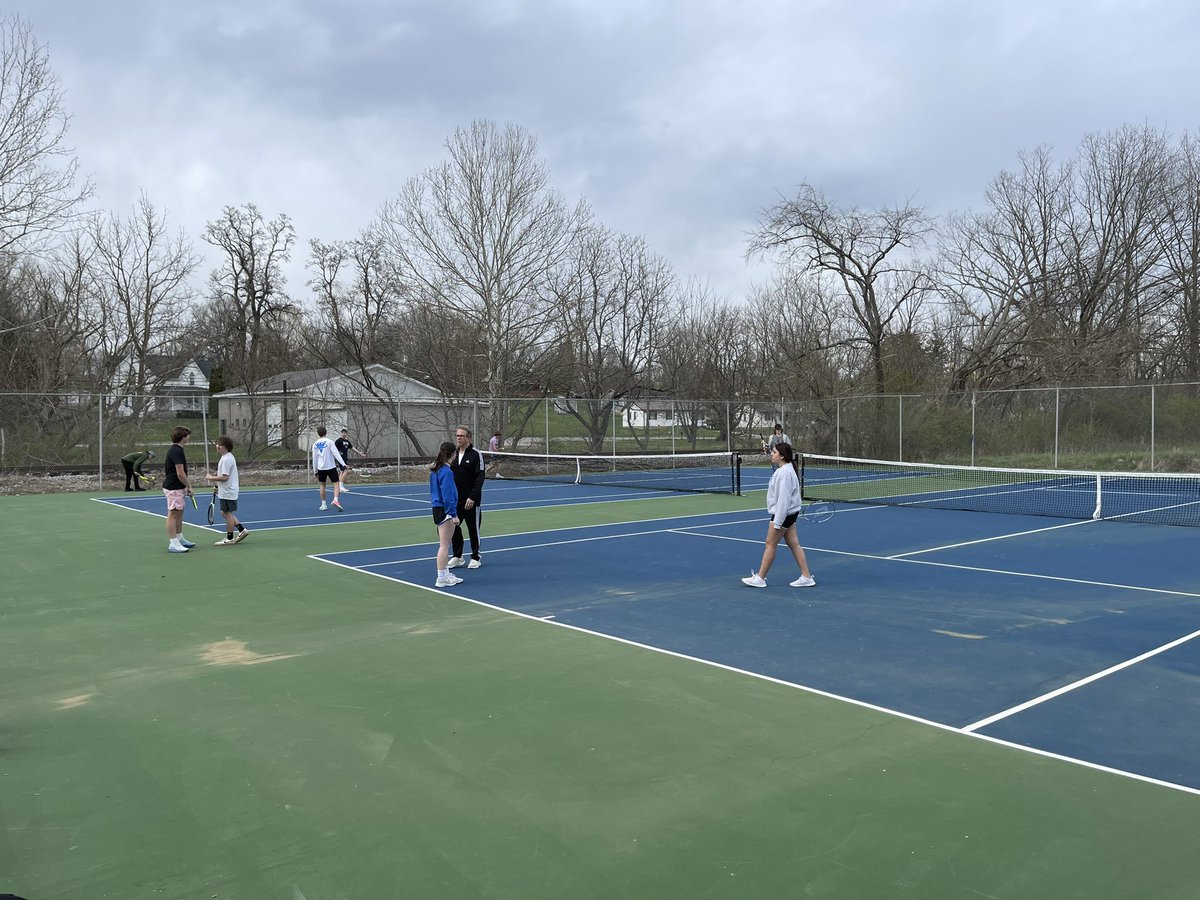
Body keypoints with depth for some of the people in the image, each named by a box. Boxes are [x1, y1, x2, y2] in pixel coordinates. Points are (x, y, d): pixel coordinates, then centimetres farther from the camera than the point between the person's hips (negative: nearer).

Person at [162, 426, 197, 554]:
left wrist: (187, 485, 19)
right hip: (174, 489, -10)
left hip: (178, 488, 10)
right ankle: (173, 544, -4)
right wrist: (189, 486, -12)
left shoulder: (176, 450, 13)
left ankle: (179, 538, 28)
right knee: (173, 514, -6)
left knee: (179, 514, 18)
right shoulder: (177, 451, -19)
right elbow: (180, 473, -23)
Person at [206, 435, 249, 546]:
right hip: (226, 491, 10)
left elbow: (224, 477, -25)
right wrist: (217, 483, 17)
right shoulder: (227, 457, 13)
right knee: (225, 513, 16)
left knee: (227, 513, -1)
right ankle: (242, 530, 18)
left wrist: (211, 477, -14)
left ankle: (229, 539, 7)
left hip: (227, 493, -10)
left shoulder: (226, 459, -20)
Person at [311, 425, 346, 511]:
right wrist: (343, 464, -16)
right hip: (331, 467, -4)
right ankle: (336, 500, -25)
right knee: (336, 484, -2)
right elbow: (336, 454, -15)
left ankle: (323, 504, 18)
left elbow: (314, 459, 8)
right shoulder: (329, 442, -8)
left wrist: (315, 471, 16)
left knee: (322, 485, 17)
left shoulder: (315, 444, 4)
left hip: (321, 468, 4)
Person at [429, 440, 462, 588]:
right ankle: (441, 578, 0)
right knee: (444, 545, -4)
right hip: (445, 511, -10)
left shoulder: (435, 470, 10)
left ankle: (445, 574, 25)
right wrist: (453, 514, -18)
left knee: (444, 544, 17)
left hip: (437, 508, 10)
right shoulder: (446, 472, -18)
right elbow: (447, 495, -20)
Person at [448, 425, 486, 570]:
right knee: (454, 528, 6)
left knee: (473, 529, 4)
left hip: (471, 500, -6)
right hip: (455, 500, 6)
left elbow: (480, 477, -14)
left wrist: (472, 497, -21)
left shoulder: (475, 454, -9)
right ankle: (457, 557, 19)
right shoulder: (454, 454, 10)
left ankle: (475, 558, 16)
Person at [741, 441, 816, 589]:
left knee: (770, 544, 0)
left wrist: (777, 522, -24)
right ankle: (806, 577, 14)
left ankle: (760, 578, 10)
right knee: (794, 544, 11)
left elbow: (783, 499, -25)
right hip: (790, 512, 10)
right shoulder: (785, 469, 9)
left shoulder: (784, 473, -23)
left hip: (783, 514, -10)